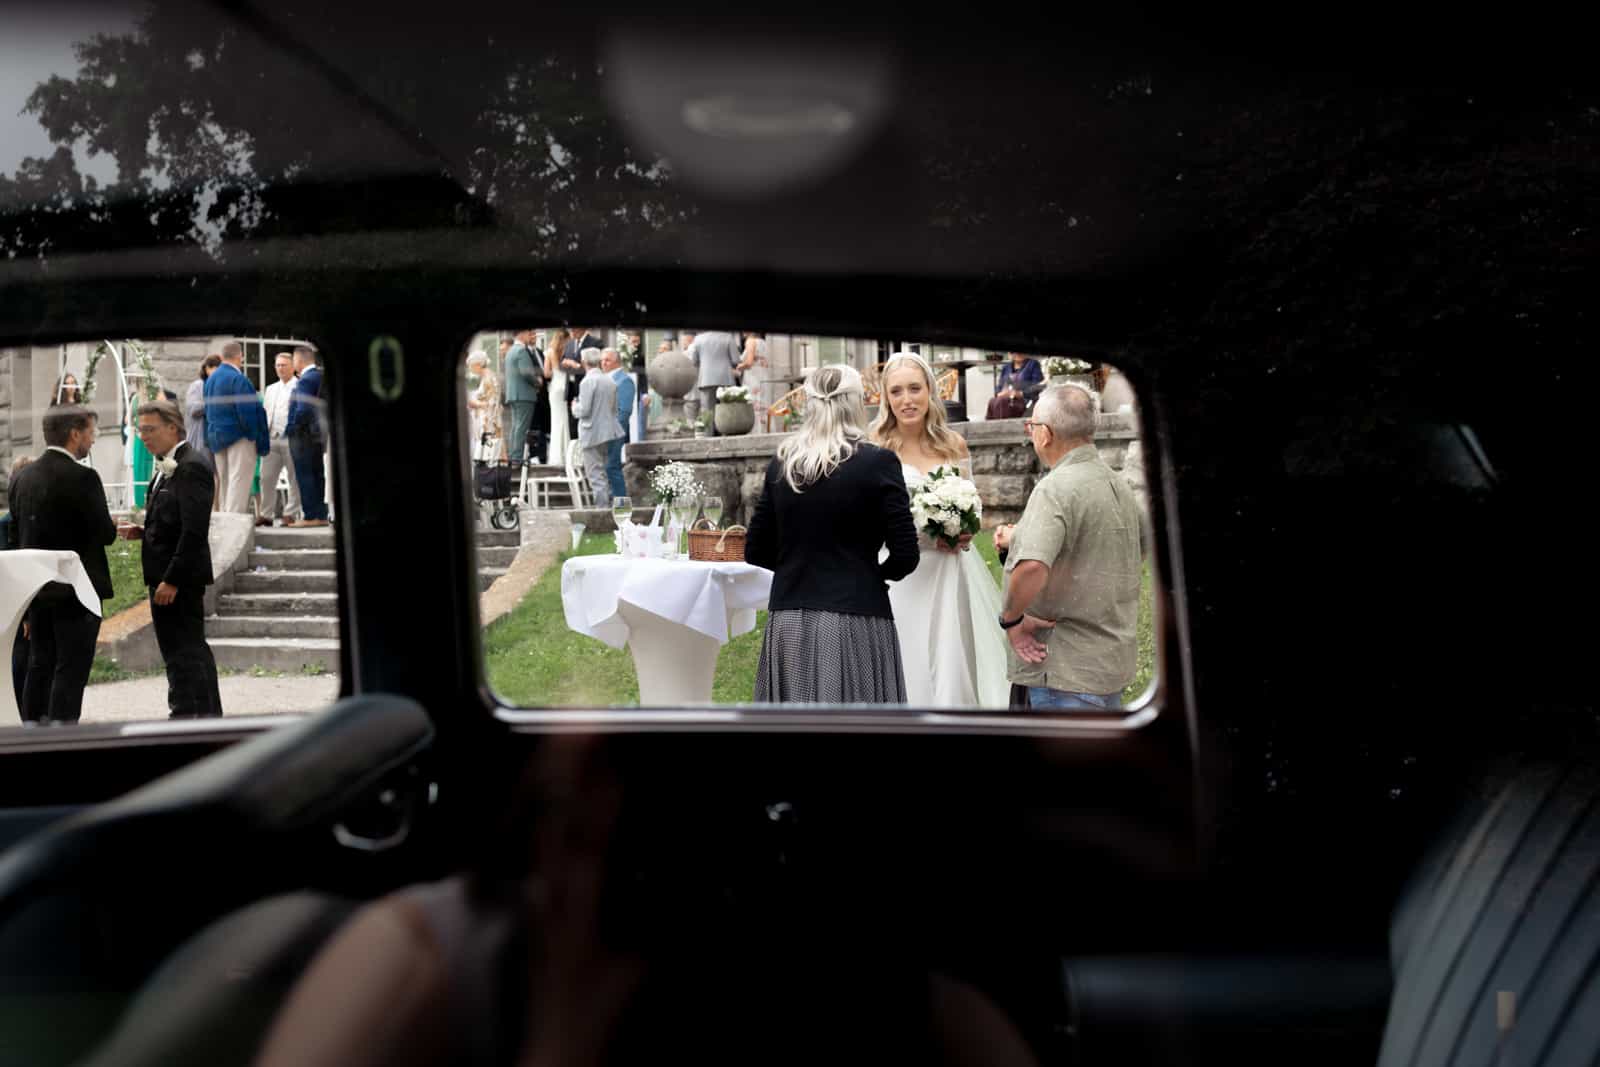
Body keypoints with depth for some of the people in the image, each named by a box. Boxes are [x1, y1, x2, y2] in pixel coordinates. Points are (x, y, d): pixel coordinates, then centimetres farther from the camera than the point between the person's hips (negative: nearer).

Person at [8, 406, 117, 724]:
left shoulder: (23, 476, 7)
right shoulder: (81, 477, -16)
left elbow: (18, 533, 13)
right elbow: (105, 533, -15)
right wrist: (112, 525, 7)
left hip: (36, 588, 7)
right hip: (75, 590, -7)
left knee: (40, 666, 15)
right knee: (71, 669, -3)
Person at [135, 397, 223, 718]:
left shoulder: (192, 466, -15)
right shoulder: (167, 468, 15)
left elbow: (194, 531, -21)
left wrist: (171, 580, -22)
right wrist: (143, 528, 3)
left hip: (180, 578, -10)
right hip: (168, 576, 10)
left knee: (183, 652, -6)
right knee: (192, 649, 15)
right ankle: (209, 715, 24)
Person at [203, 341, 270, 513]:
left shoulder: (210, 379, 10)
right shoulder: (238, 379, -16)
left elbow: (208, 410, 15)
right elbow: (247, 411, -19)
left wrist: (210, 437, 19)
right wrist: (255, 435, -10)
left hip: (215, 436, 8)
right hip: (238, 436, -8)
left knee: (224, 482, 14)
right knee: (239, 481, -6)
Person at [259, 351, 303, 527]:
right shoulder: (270, 389, 21)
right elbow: (266, 414, 21)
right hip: (272, 439, 6)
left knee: (294, 479, 0)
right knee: (267, 478, 4)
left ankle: (290, 514, 5)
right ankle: (265, 514, 9)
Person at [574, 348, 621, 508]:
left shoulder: (587, 381, -14)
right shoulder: (610, 381, 7)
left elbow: (584, 410, -17)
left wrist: (575, 406, 3)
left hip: (592, 434, -7)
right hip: (608, 432, 7)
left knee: (596, 473, -3)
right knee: (603, 472, 17)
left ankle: (602, 507, -5)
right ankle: (609, 504, 19)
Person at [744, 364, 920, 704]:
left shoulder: (781, 462, 5)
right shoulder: (878, 462, -6)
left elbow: (755, 552, 8)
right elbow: (905, 556, -7)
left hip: (788, 622, 4)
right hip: (856, 622, -4)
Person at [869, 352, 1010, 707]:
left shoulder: (954, 444, 5)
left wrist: (965, 533, -4)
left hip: (949, 572, 3)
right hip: (899, 575, -3)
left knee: (951, 668, 5)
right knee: (907, 672, 1)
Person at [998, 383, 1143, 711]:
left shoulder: (1055, 489, -20)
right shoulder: (1117, 483, 9)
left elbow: (1032, 567, -37)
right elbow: (1144, 546, 27)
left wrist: (1011, 618, -19)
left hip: (1068, 669, -9)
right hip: (1115, 658, 9)